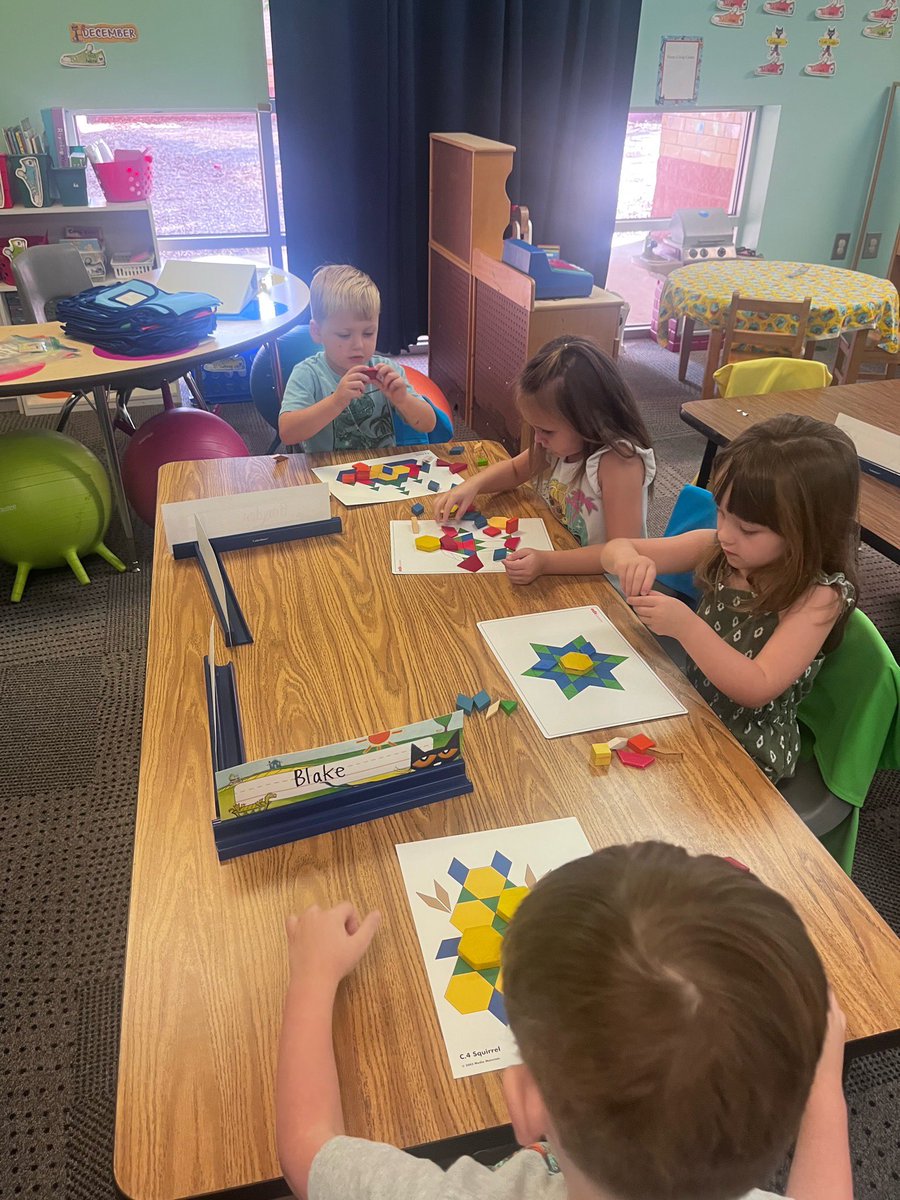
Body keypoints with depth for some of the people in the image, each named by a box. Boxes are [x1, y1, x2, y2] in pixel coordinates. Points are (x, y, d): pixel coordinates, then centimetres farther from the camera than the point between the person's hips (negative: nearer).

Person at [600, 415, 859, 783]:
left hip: (749, 753, -5)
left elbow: (756, 689, -28)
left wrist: (685, 626, -38)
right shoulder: (719, 549, -7)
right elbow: (615, 548, -3)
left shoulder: (820, 596, -22)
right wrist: (627, 558, -27)